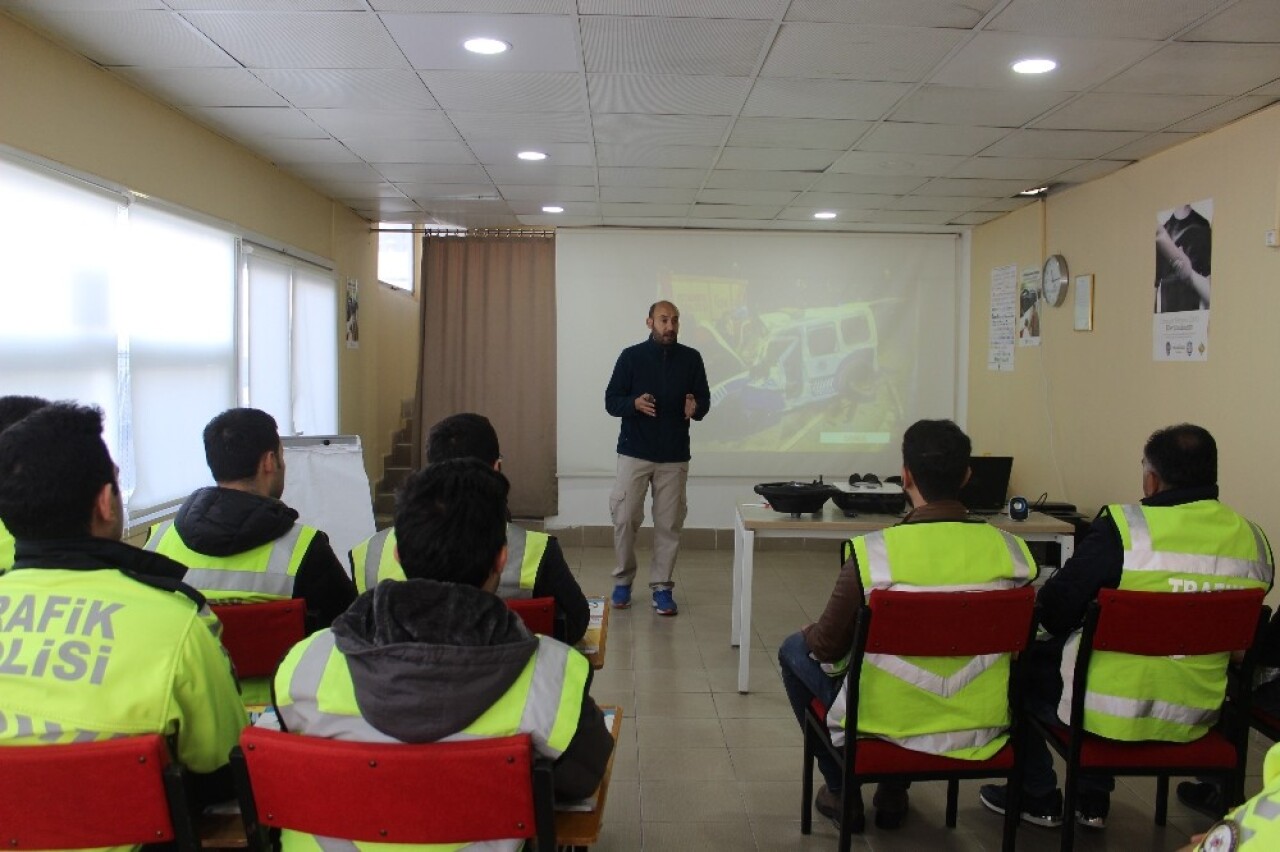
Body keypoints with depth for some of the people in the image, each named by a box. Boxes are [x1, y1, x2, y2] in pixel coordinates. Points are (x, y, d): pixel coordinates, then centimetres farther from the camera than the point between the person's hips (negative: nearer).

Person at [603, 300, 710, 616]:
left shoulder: (691, 358, 2)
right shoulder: (631, 356, -2)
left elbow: (705, 399, 6)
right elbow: (611, 401, -2)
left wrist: (695, 408, -18)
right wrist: (634, 403, -23)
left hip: (674, 456, 1)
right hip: (634, 453, -1)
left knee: (669, 524, 4)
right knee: (625, 519, 0)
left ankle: (662, 586, 16)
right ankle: (623, 580, 19)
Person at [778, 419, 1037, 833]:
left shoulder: (872, 551, -22)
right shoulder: (1012, 550, -12)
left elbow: (828, 647, -11)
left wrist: (812, 635, 12)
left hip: (889, 724, -4)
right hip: (983, 728, 4)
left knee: (795, 650, 21)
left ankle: (841, 793, 30)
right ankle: (894, 792, 36)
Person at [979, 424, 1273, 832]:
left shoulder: (1122, 526, -20)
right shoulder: (1253, 538, -5)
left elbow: (1053, 610, -13)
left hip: (1114, 712, -5)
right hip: (1199, 715, 6)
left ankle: (1038, 797, 29)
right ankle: (1093, 798, 37)